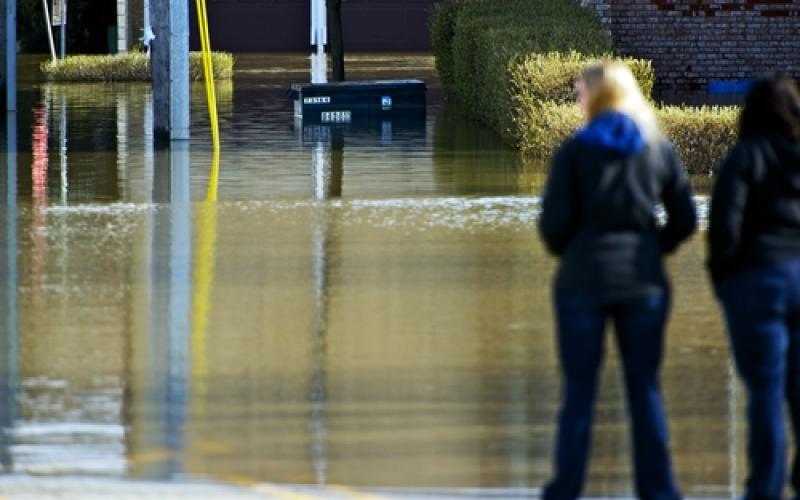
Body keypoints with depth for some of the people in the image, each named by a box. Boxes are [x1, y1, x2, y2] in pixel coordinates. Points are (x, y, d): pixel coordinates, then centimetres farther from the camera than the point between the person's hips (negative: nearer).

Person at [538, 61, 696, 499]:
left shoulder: (575, 151, -6)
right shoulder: (659, 150, 3)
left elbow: (554, 223, -9)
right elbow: (685, 220, 3)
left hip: (583, 278, -2)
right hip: (643, 282, 3)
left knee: (578, 389, 4)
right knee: (645, 388, 7)